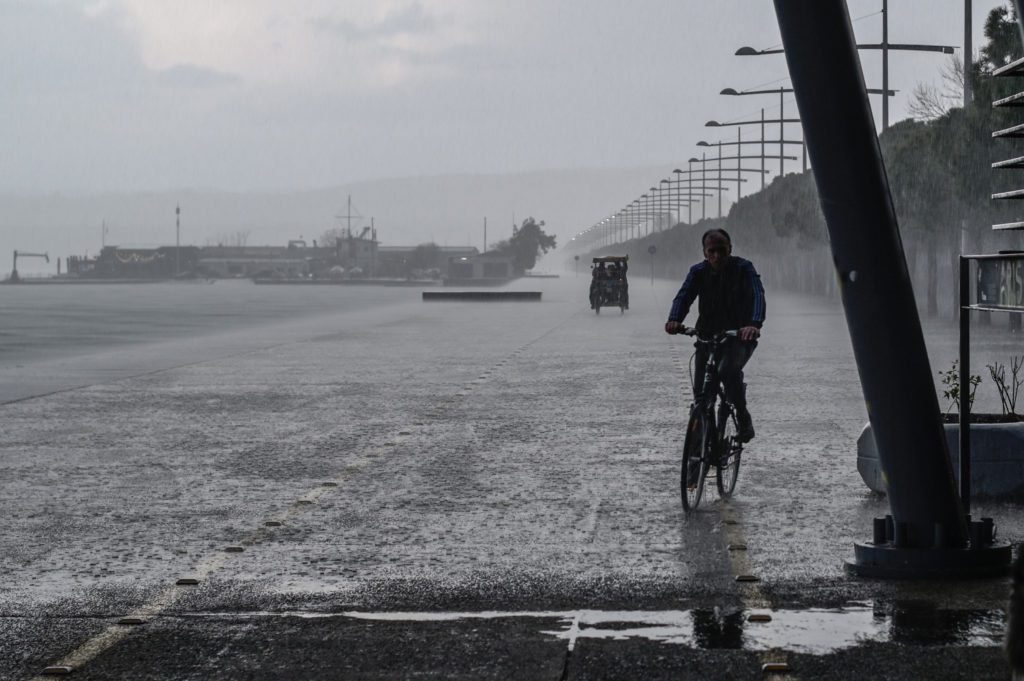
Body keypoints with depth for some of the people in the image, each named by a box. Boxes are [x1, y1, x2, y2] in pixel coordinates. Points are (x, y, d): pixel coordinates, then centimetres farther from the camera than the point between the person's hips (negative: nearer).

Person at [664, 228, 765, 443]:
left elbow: (757, 296, -25)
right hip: (707, 336, 4)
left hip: (740, 337, -4)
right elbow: (683, 296, -14)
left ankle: (744, 419, -13)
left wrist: (754, 324, -46)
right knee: (700, 391, -2)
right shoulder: (698, 272, -1)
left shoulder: (743, 269, -10)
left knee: (728, 371, -32)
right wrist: (674, 319, -37)